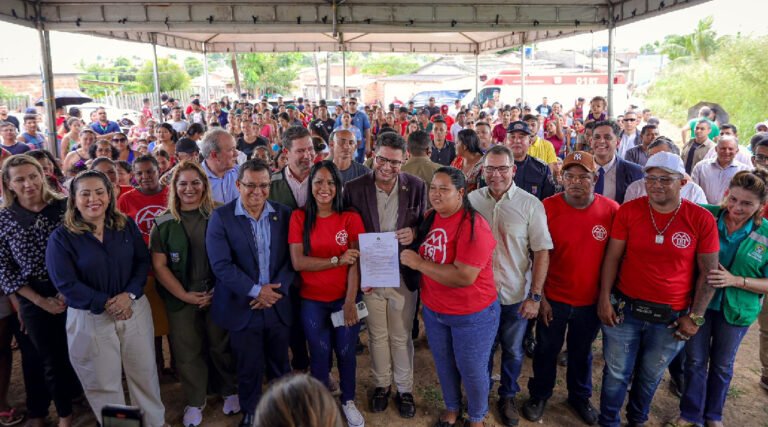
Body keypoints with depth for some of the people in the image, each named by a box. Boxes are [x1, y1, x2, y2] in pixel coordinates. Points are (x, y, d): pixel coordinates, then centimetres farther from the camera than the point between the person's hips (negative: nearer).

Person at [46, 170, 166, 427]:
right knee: (104, 382, 11)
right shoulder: (61, 238, -8)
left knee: (144, 372, 13)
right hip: (89, 317, -2)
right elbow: (66, 283, -12)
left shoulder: (127, 226, 2)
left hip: (134, 309, 3)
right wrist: (106, 304, -17)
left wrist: (129, 294, -15)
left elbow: (143, 262, 1)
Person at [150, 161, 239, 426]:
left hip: (217, 294, 0)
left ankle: (230, 391, 31)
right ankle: (194, 402, 27)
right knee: (187, 351, 8)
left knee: (221, 345, 8)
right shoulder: (163, 223, -1)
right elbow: (159, 266, -2)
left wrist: (219, 290, -8)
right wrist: (185, 295, -8)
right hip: (181, 299, 1)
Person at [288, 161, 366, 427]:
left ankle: (348, 401, 34)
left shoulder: (351, 218, -5)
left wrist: (350, 302, -17)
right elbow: (297, 262, -12)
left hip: (345, 299, 0)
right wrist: (336, 260, -19)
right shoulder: (299, 218, -5)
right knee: (320, 354, 9)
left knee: (346, 352, 9)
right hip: (312, 301, 0)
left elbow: (355, 263, -10)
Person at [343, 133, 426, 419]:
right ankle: (381, 385, 40)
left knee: (401, 338, 15)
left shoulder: (417, 187, -7)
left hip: (403, 276, 0)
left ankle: (405, 389, 36)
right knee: (377, 336, 18)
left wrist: (415, 232, -21)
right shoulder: (354, 188, -9)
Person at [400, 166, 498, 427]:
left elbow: (464, 277, -33)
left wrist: (419, 263, -28)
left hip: (472, 314, -6)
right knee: (444, 365, 24)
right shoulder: (431, 218, -2)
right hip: (433, 310, 7)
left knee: (472, 371, 14)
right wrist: (412, 240, -3)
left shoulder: (474, 227, -26)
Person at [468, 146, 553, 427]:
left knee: (513, 351, 17)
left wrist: (535, 296, -10)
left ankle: (508, 397, 41)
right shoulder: (472, 200, -6)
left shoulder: (530, 205, -11)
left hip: (516, 296, -1)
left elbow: (542, 251, -8)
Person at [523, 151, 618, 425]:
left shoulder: (611, 210, -10)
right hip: (554, 298, -1)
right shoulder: (548, 207, -13)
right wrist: (540, 296, -7)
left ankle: (580, 397, 46)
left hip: (591, 300, 1)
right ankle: (539, 396, 40)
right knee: (547, 350, 17)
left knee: (582, 352, 22)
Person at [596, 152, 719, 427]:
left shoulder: (702, 220, -9)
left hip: (671, 317, 0)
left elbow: (709, 272, -2)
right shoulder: (628, 211, -7)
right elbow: (612, 257, -3)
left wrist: (695, 317, -3)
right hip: (624, 308, 0)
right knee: (617, 373, 13)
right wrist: (604, 299, -6)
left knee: (650, 376, 19)